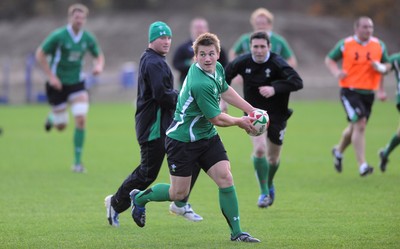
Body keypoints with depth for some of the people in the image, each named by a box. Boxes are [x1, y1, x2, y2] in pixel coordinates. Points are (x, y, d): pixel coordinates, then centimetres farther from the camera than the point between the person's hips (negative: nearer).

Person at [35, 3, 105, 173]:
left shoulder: (88, 38, -4)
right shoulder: (58, 36, -16)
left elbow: (99, 55, 12)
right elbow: (40, 54, -10)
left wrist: (99, 66, -11)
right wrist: (50, 76, -17)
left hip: (76, 83, 3)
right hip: (57, 83, -3)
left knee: (81, 119, -16)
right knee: (61, 126, 3)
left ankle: (78, 161, -5)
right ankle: (52, 117, 44)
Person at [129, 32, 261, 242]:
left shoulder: (218, 68, -2)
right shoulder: (200, 84, -30)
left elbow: (226, 91, 21)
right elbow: (217, 119, -22)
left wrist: (251, 110, 16)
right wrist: (240, 122, -3)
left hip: (207, 137, 8)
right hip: (182, 139, -8)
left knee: (225, 178, -6)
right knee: (178, 193, 2)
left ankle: (236, 232, -1)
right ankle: (139, 197, 30)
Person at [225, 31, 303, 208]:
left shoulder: (277, 63, -19)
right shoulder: (243, 62, -8)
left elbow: (297, 81, -30)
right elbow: (226, 74, 11)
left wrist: (274, 88, -42)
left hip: (276, 115, -1)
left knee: (273, 157, 12)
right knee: (259, 149, -22)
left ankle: (269, 185, 45)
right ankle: (264, 193, -8)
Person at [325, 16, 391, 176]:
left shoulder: (379, 45, 5)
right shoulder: (345, 44, -4)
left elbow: (387, 65, 14)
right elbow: (329, 60, 7)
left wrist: (381, 68, -10)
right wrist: (336, 72, -13)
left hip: (368, 92, 5)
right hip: (349, 90, -5)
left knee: (355, 127, 15)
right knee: (360, 124, -19)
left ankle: (339, 151, 45)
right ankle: (362, 165, -16)